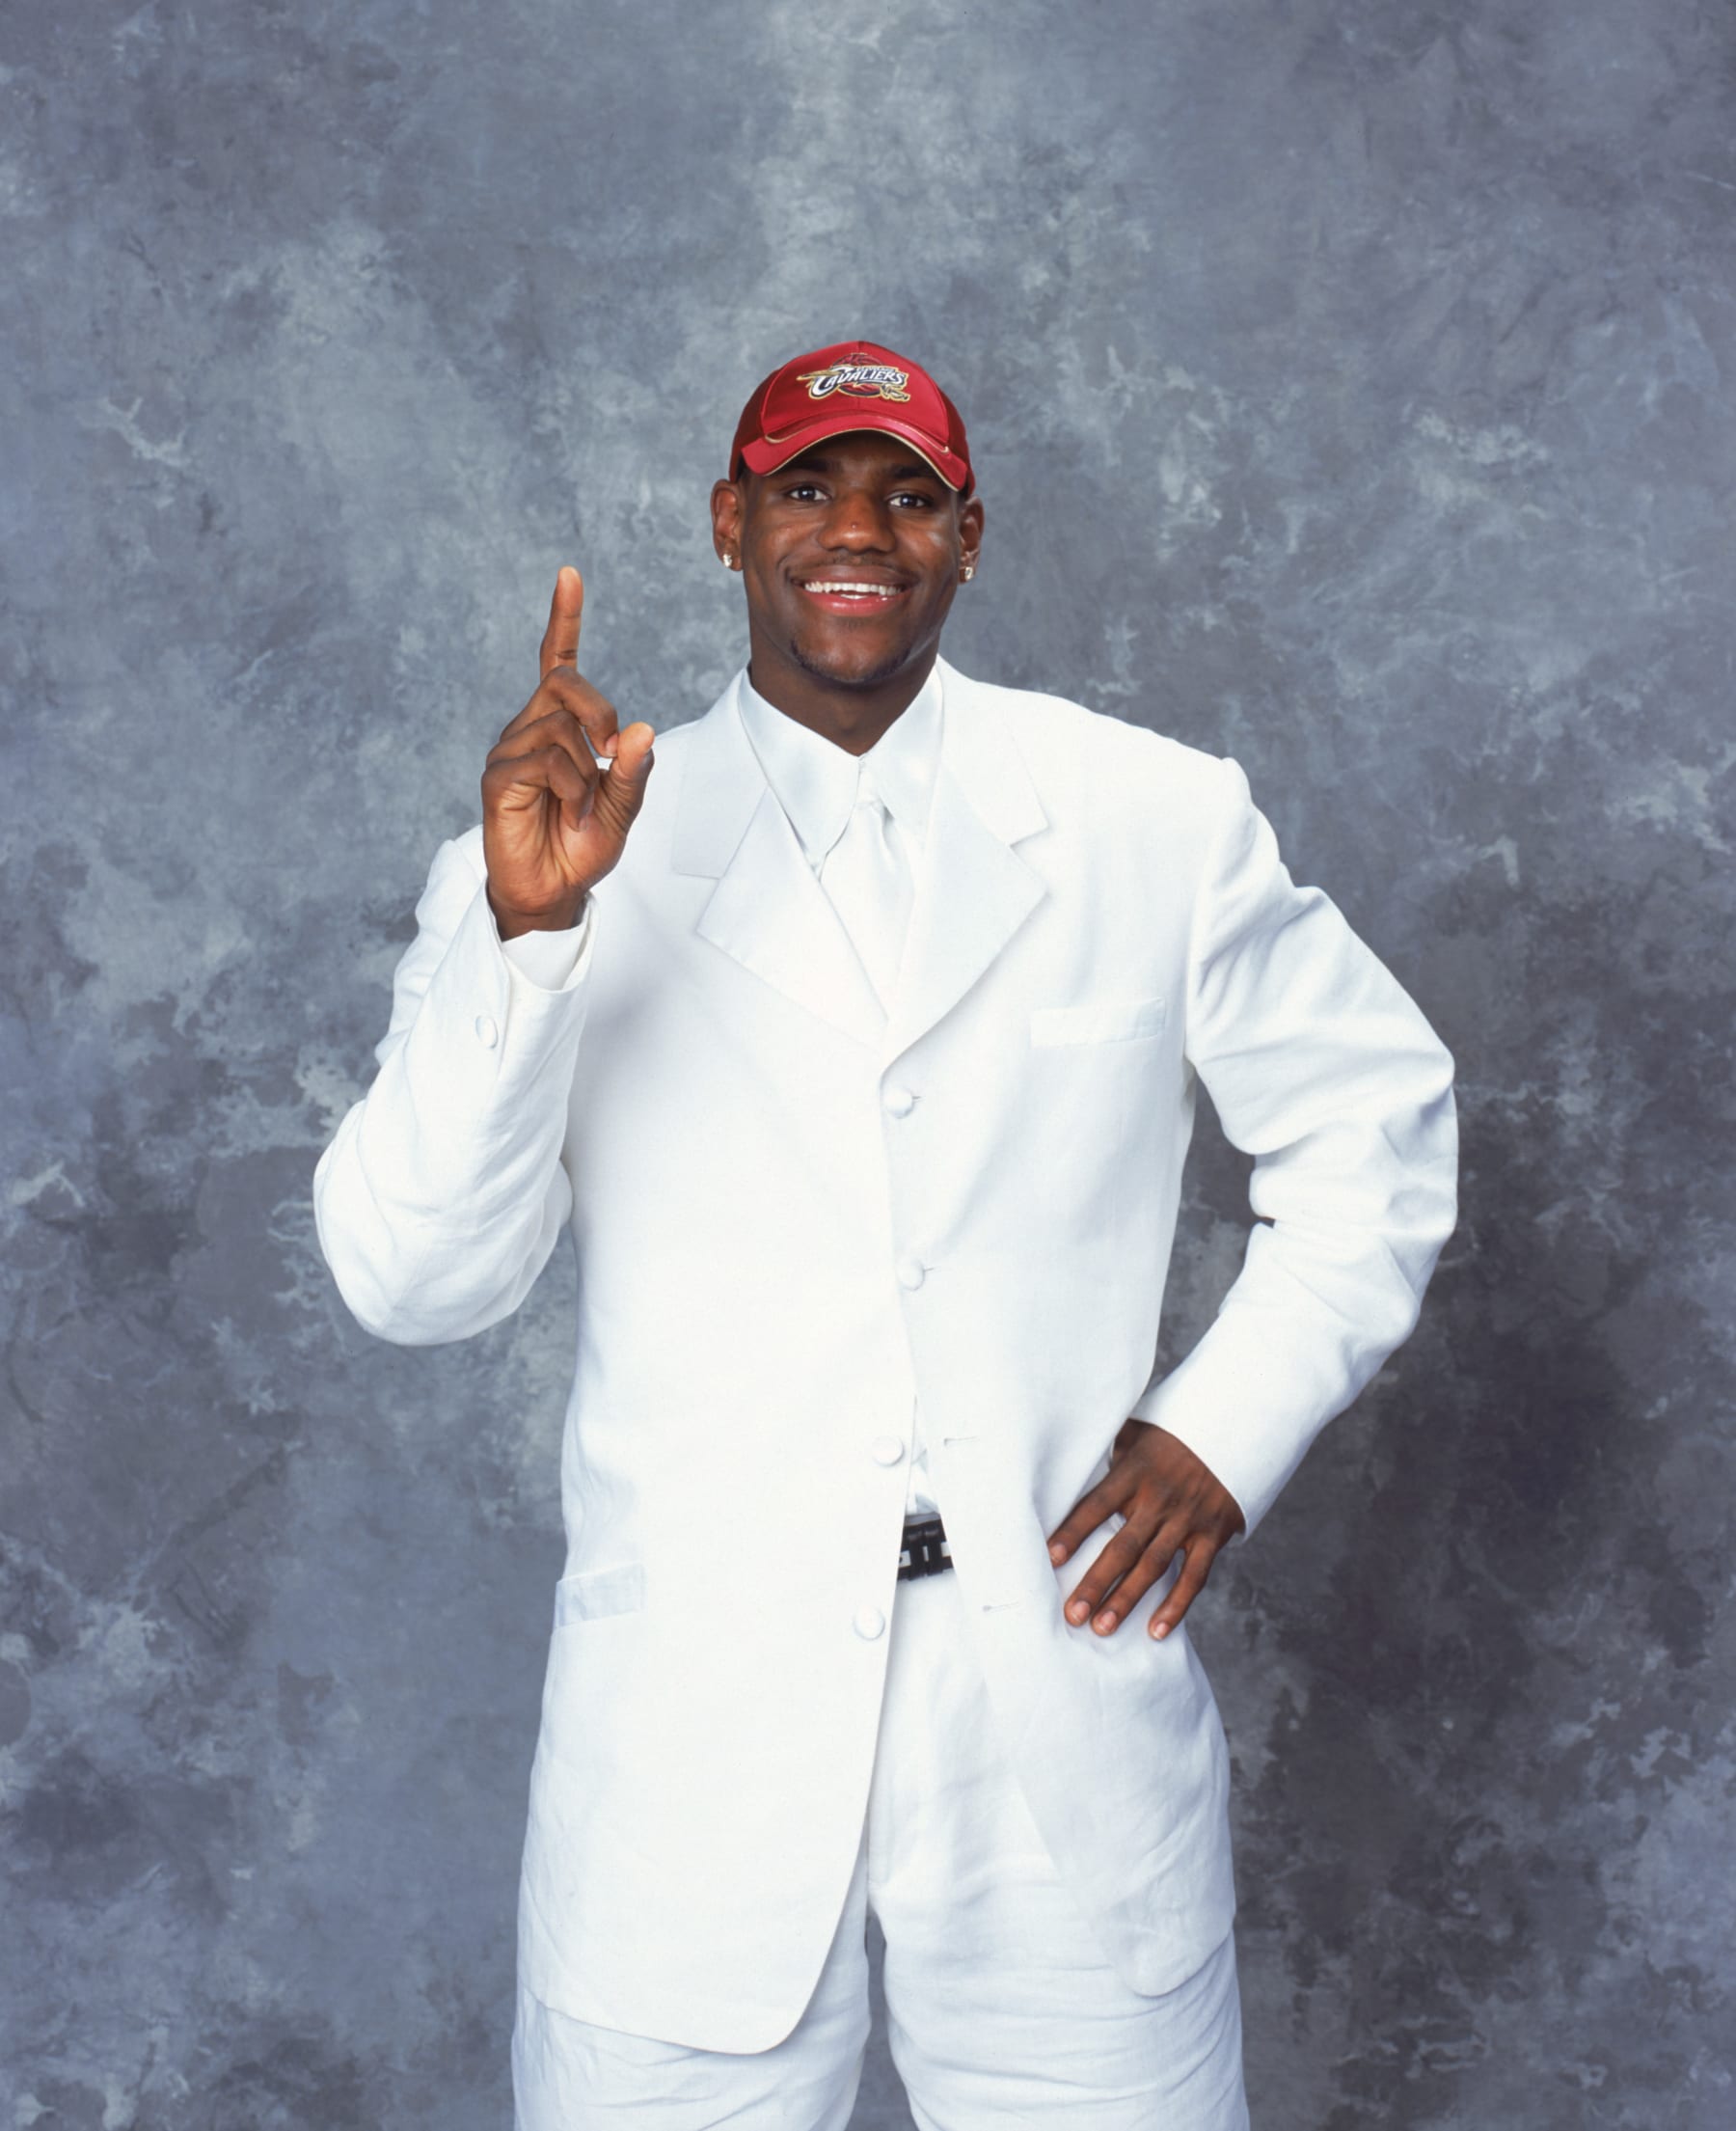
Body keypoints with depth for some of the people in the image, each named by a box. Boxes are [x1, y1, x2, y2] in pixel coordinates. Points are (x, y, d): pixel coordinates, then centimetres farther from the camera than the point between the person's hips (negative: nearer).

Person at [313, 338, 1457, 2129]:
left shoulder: (1163, 824, 3)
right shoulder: (567, 859, -1)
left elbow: (1374, 1118, 13)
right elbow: (410, 1282, -8)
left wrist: (1235, 1420, 1)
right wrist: (525, 933, -22)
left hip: (1063, 1692, 1)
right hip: (690, 1737, 0)